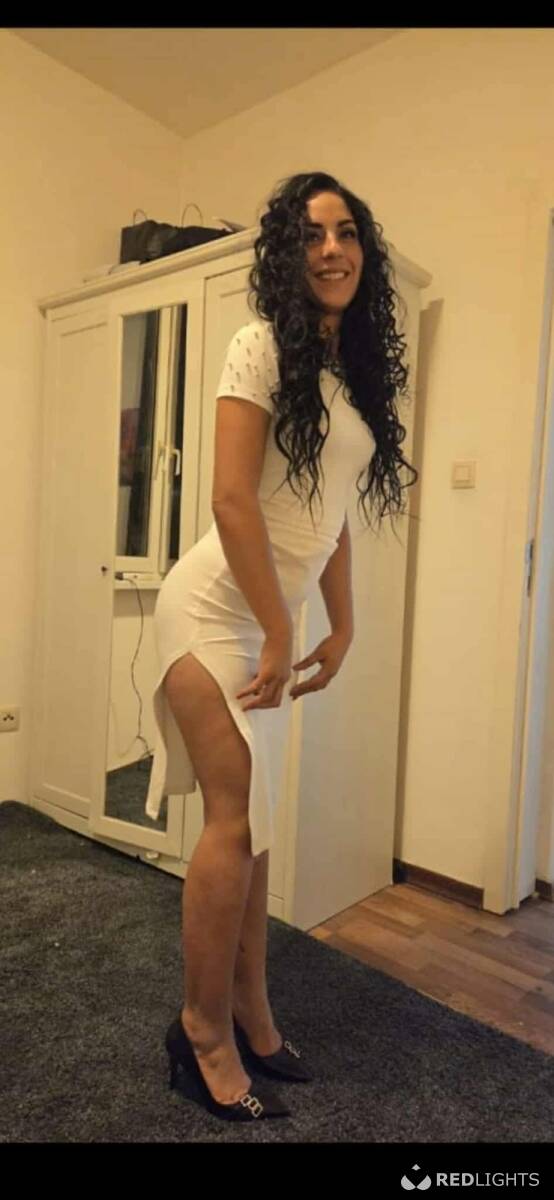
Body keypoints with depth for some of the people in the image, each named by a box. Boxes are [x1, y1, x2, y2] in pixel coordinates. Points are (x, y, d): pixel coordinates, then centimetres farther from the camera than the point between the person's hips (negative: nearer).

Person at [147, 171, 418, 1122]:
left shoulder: (357, 369, 14)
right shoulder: (264, 346, -8)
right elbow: (231, 497, -17)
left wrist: (341, 626, 11)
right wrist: (280, 633, -16)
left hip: (269, 616, 7)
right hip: (217, 607, -7)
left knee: (251, 819, 12)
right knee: (236, 821, -6)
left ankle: (248, 1013, 27)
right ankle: (204, 1027, 16)